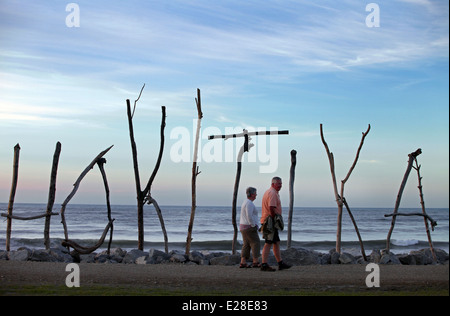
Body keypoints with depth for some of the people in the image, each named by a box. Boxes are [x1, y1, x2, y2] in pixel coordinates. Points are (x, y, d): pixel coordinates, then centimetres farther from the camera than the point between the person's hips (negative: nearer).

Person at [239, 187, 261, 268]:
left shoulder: (246, 203, 16)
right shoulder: (249, 203, -17)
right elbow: (249, 216, -25)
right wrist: (253, 226, -17)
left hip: (244, 227, 10)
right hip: (249, 227, -10)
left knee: (247, 245, 8)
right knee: (256, 244, -5)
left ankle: (243, 263, 2)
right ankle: (255, 263, -7)